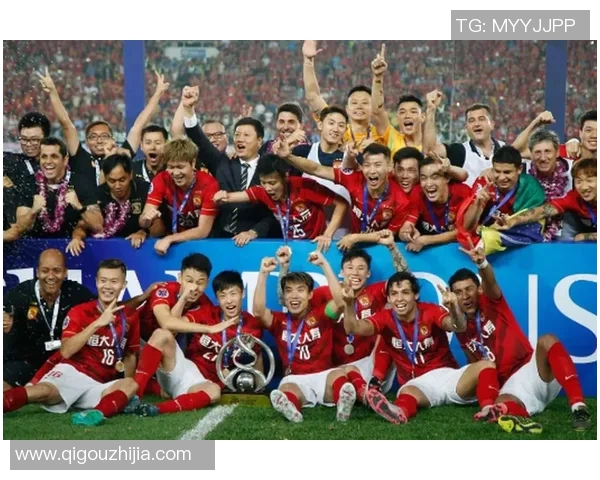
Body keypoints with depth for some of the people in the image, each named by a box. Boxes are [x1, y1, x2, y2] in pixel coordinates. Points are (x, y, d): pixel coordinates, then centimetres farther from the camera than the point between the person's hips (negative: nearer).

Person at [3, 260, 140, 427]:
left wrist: (125, 388, 7)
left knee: (131, 385, -29)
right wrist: (97, 324, -18)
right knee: (44, 391, -36)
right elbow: (66, 351, -11)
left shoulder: (130, 317, 12)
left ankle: (97, 413, -59)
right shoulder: (79, 312, 2)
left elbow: (130, 355, 22)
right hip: (72, 372, -3)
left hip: (100, 386, 3)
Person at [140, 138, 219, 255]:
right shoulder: (161, 180, -9)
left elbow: (203, 231, -16)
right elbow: (143, 223, -12)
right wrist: (147, 217, -33)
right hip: (171, 244, 2)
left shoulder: (208, 184, -16)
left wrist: (169, 239, -27)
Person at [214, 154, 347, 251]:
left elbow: (342, 203, -21)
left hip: (315, 244, -4)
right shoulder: (263, 191, -10)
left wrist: (328, 234, -24)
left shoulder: (305, 186, -25)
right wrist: (223, 197, -37)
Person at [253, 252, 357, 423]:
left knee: (339, 375, -36)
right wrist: (263, 274, -14)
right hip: (294, 379, 1)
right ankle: (290, 407, -65)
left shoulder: (321, 315, 9)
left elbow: (340, 301, -12)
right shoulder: (279, 320, 13)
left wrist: (324, 264, -16)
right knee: (286, 389, -35)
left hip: (323, 376, -1)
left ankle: (343, 406, -61)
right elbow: (258, 311, -8)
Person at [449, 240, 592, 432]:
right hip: (510, 386, 2)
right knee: (501, 406, -36)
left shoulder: (491, 303, 4)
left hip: (533, 370, -1)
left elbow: (491, 283, -22)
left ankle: (578, 407, -46)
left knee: (547, 341, -36)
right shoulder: (462, 329, 16)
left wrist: (482, 264, -46)